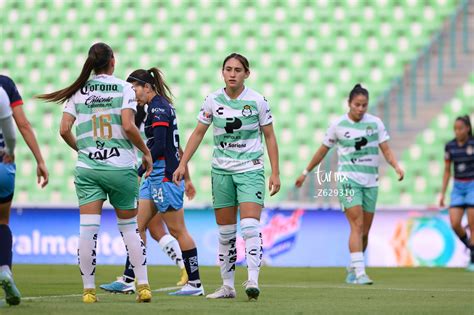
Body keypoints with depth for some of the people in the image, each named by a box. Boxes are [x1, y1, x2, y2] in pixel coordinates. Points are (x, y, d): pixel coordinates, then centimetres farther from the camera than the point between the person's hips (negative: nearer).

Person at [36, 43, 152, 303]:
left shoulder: (79, 91, 6)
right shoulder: (123, 88, -2)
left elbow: (64, 130, 2)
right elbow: (128, 126, -13)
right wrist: (146, 152, 0)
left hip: (87, 168, 1)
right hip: (121, 166, -1)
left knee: (88, 228, -2)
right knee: (129, 226, 11)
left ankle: (88, 289, -2)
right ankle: (143, 285, 7)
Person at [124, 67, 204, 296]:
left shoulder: (158, 108, -13)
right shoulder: (162, 106, 17)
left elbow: (159, 146, -21)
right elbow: (175, 146, 21)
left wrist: (139, 172, -19)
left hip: (164, 176, -10)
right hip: (156, 176, 10)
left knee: (177, 230, -4)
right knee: (138, 226, 6)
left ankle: (195, 284, 1)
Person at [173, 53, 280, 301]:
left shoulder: (256, 101, -5)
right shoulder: (213, 100, 1)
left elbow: (269, 136, 1)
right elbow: (198, 133, 9)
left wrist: (275, 173, -3)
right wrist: (182, 164, 3)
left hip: (250, 170, -3)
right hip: (221, 171, 3)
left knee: (250, 226, -19)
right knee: (225, 232, 6)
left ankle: (253, 280, -22)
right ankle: (228, 286, 13)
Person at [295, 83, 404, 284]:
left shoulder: (375, 123, 5)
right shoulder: (338, 125, 1)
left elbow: (386, 150, 4)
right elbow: (323, 151, 12)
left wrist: (396, 166, -15)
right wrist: (306, 173, 17)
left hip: (371, 182, 3)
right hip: (348, 178, -3)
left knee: (365, 232, 6)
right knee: (357, 225, -18)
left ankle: (352, 270, 25)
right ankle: (359, 272, -25)